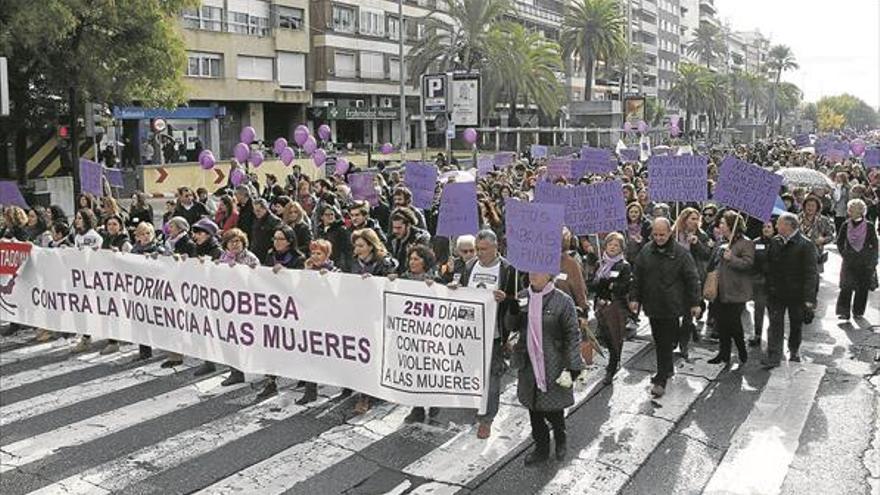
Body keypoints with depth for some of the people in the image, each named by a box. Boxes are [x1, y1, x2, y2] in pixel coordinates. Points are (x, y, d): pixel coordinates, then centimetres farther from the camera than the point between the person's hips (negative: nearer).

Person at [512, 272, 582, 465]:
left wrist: (570, 369, -13)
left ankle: (560, 440, 35)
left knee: (553, 410, 5)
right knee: (534, 410, 12)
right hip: (529, 366, 4)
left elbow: (572, 337, -9)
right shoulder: (521, 298, 3)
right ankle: (541, 447, 31)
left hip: (553, 367, -4)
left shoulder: (563, 301, -10)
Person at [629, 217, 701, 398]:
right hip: (652, 305, 5)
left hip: (671, 306, -5)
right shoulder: (646, 251, 4)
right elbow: (637, 276, 11)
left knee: (666, 343, -4)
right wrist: (634, 297, 8)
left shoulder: (680, 253, -8)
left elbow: (692, 279, -5)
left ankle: (661, 380, -1)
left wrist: (695, 303, -5)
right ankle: (667, 369, 34)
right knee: (658, 341, 16)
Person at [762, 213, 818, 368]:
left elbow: (811, 272, -15)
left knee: (796, 325, 14)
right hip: (776, 292, 3)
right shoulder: (775, 242, 2)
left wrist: (809, 297, -20)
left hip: (796, 294, -3)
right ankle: (773, 356, -1)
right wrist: (768, 288, 6)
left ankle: (794, 351, 34)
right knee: (775, 324, -2)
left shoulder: (805, 245, -13)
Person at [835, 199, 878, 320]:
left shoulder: (869, 226, -4)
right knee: (846, 286, -9)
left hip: (865, 263, 0)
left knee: (862, 288, 7)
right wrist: (843, 254, 4)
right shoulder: (846, 226, -1)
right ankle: (843, 312, -8)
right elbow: (840, 242, 12)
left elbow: (874, 245, 3)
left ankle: (858, 311, 21)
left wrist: (873, 261, 0)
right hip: (849, 262, 0)